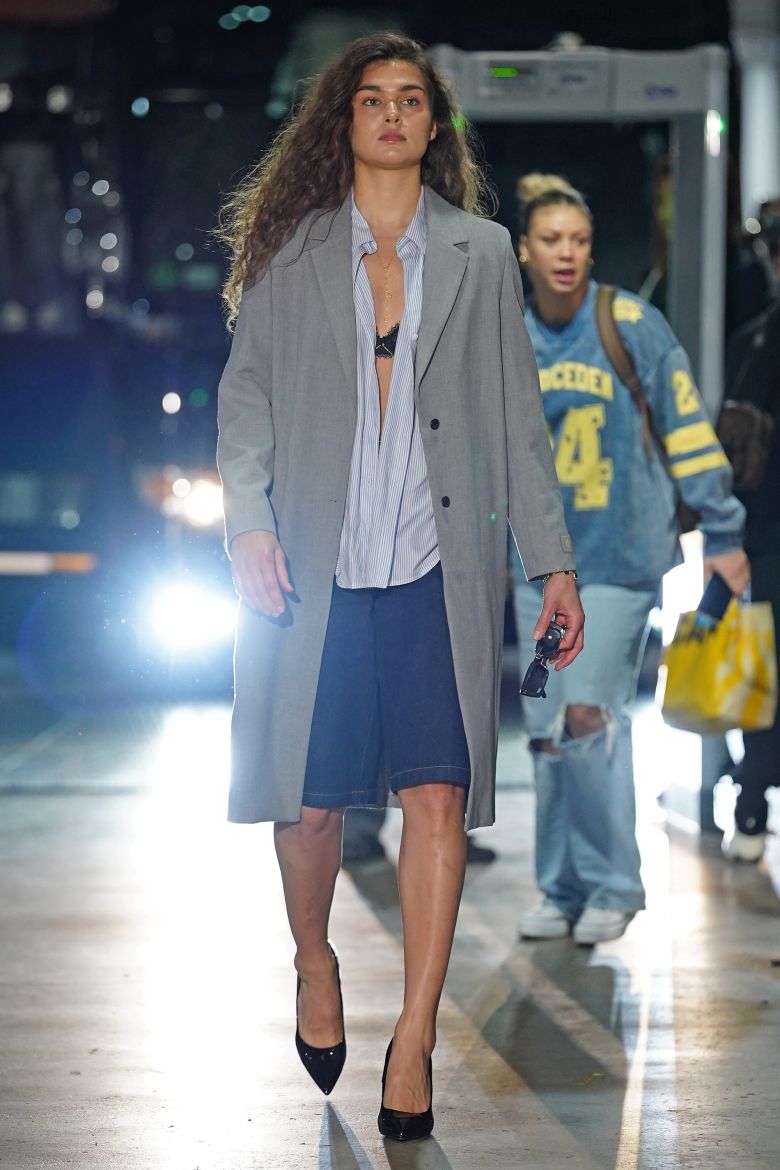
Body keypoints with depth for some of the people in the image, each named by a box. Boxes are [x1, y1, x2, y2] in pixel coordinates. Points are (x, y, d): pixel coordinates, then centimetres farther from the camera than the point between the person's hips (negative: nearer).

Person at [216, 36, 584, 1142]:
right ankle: (314, 964, 31)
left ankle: (415, 1040, 0)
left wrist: (554, 561, 7)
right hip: (313, 564, 0)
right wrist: (248, 522, -8)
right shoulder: (292, 252, 10)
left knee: (438, 798, -8)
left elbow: (517, 415, 11)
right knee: (310, 800, 3)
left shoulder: (482, 254, 11)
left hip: (439, 566, 0)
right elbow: (245, 391, 7)